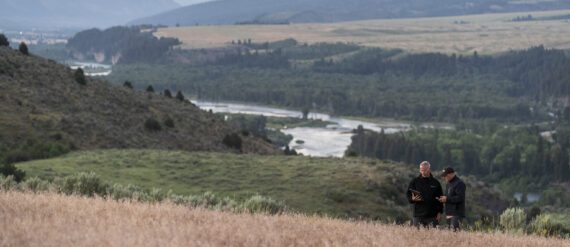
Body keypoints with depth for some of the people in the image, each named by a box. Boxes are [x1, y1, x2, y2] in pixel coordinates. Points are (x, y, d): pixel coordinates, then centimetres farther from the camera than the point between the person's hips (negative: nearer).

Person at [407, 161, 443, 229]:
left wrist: (439, 212, 4)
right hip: (418, 214, 0)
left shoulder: (435, 183, 10)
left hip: (432, 215, 0)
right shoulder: (414, 182, 9)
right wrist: (413, 199, -12)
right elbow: (409, 195, 11)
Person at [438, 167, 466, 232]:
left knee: (455, 231, -16)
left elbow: (460, 198, -19)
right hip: (449, 214, 9)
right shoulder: (448, 184, 20)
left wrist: (447, 199, -17)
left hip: (456, 214, -9)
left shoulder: (459, 183, -10)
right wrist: (443, 199, 8)